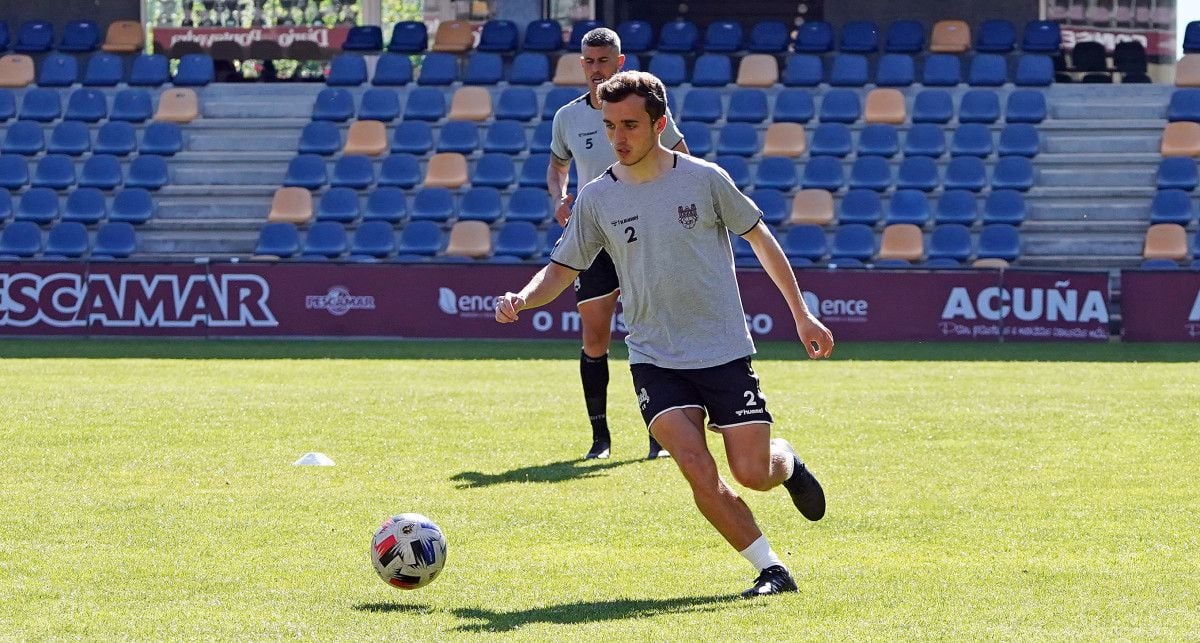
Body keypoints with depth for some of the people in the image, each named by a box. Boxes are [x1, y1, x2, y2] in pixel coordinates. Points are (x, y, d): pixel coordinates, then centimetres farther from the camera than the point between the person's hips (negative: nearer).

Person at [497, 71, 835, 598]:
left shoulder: (704, 179, -5)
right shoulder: (596, 199, -1)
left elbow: (759, 238, 7)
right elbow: (563, 269, 6)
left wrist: (801, 315, 9)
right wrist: (522, 299, -16)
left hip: (726, 352, -1)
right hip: (655, 361, 1)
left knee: (753, 473, -6)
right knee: (698, 470, -19)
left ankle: (787, 463, 32)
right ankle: (770, 569, -4)